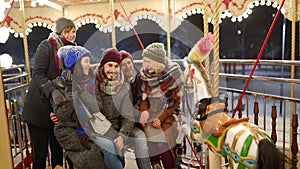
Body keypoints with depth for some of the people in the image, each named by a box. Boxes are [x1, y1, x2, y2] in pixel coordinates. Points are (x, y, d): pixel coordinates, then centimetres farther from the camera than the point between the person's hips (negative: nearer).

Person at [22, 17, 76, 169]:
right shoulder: (47, 46, -7)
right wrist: (52, 91, -31)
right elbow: (38, 75, -15)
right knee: (41, 152, 1)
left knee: (58, 150, 12)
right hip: (40, 108, -5)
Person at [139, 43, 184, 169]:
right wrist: (144, 110, -11)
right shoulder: (144, 74, 3)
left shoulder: (173, 74, -9)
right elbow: (143, 95, 8)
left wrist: (161, 118, -12)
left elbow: (176, 101, -6)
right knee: (153, 157, 6)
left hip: (166, 121, -3)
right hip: (148, 122, 4)